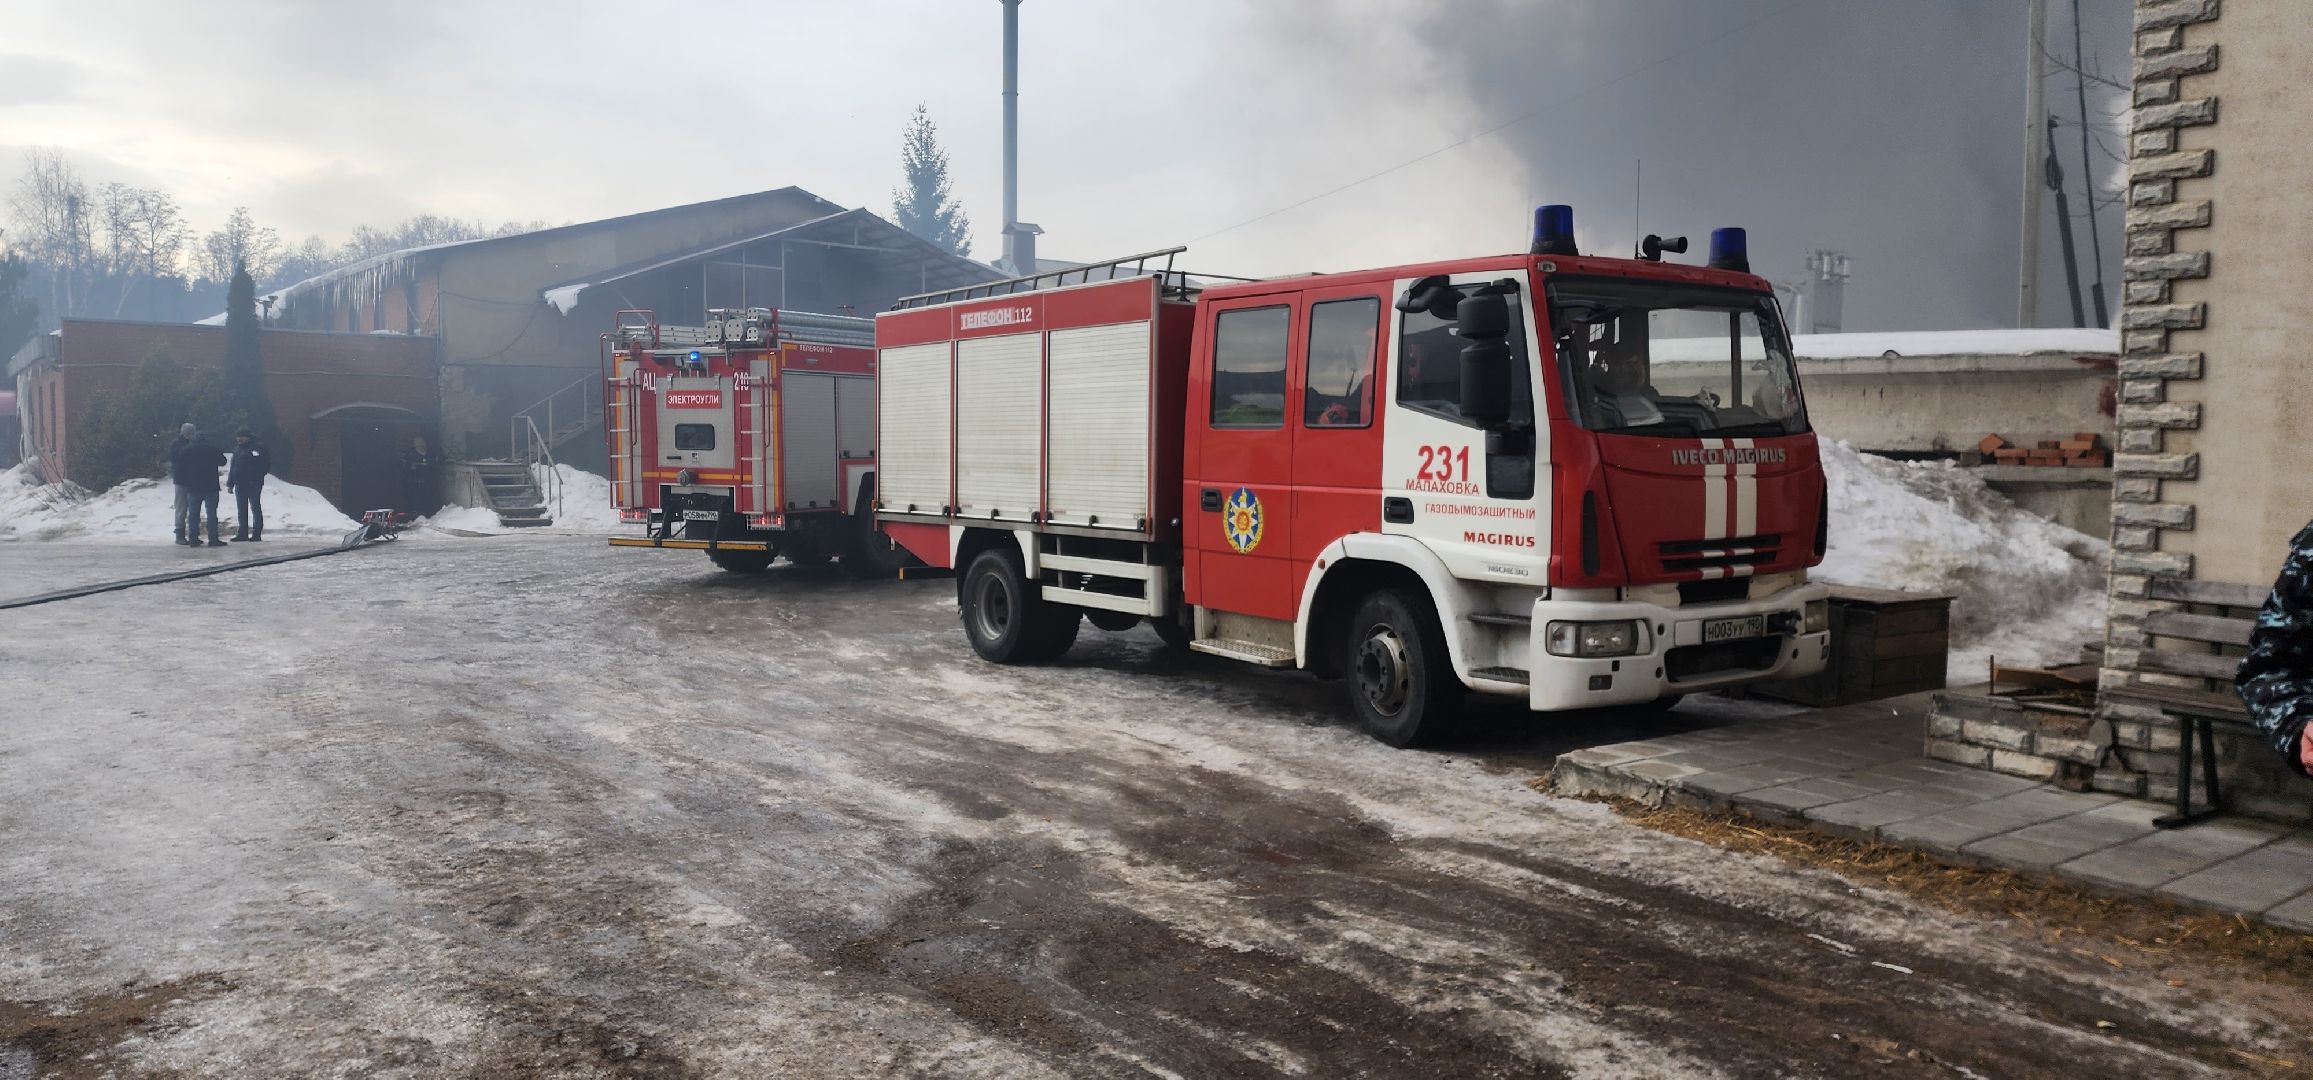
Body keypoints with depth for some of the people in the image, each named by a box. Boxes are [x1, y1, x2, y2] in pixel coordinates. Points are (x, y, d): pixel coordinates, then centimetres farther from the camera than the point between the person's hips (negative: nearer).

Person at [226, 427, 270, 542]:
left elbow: (266, 464, -6)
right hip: (240, 484, 7)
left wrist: (258, 476, -16)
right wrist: (230, 483, 13)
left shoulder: (258, 447, -5)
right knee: (241, 510, 9)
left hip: (253, 484, -7)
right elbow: (232, 467, 18)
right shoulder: (237, 449, 15)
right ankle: (242, 533, 13)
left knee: (255, 508, -4)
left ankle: (257, 533, -2)